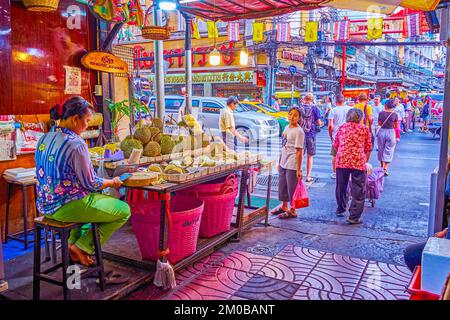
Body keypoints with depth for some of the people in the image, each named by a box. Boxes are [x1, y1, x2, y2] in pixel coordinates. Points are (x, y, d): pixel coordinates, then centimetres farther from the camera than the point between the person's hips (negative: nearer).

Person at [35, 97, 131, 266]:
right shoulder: (76, 144, -23)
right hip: (67, 207, -9)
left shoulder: (44, 138, 4)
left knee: (101, 197, 33)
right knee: (124, 211, 2)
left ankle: (73, 241, 24)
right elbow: (91, 184, -17)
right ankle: (82, 247, 6)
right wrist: (113, 182, 2)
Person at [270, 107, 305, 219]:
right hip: (283, 163, 8)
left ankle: (292, 211, 16)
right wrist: (279, 162, 17)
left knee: (291, 187, 2)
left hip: (292, 165, -8)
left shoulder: (298, 131, -14)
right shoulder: (286, 128, 10)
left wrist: (299, 169, -18)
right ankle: (284, 206, 35)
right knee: (282, 186, 18)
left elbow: (299, 151, -17)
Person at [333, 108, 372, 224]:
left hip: (341, 161, 3)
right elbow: (368, 149, 10)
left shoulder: (342, 127, 13)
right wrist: (365, 162, 21)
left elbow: (335, 145, 16)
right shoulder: (365, 129, 9)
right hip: (358, 162, -2)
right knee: (358, 191, 5)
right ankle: (354, 217, 4)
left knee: (341, 187, 19)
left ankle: (341, 209, 36)